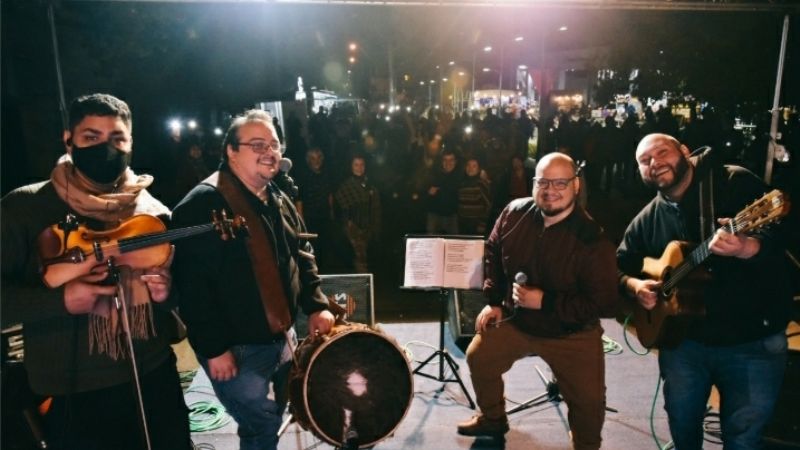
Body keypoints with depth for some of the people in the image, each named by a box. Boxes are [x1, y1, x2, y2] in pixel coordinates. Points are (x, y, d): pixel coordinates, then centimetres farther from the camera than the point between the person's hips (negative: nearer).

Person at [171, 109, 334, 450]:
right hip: (236, 347, -8)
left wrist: (315, 305, 4)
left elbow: (302, 254, 15)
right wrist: (213, 348, -22)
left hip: (280, 336, 8)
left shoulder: (279, 200, 8)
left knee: (272, 419, 22)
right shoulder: (203, 204, -19)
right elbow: (193, 284, -23)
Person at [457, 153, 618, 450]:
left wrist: (544, 301, -28)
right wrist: (493, 300, 1)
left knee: (589, 401, -4)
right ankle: (493, 418, 36)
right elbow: (493, 254, 7)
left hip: (573, 334, -4)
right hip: (519, 320, 4)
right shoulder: (515, 213, -11)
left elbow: (604, 302, -23)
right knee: (479, 357, 8)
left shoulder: (592, 240, -25)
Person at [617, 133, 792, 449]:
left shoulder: (736, 182, -9)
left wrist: (745, 248, -42)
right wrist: (634, 285, -10)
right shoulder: (646, 221, 4)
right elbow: (619, 267, 11)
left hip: (754, 341, -4)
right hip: (683, 340, 4)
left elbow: (777, 236, -20)